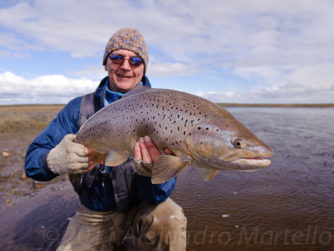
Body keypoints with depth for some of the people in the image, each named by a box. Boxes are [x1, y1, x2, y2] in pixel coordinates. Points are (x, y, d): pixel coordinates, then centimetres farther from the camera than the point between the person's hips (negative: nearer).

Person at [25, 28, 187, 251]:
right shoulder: (80, 108, -4)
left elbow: (158, 196, -17)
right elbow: (32, 158, -7)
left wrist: (151, 171, -40)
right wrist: (55, 160, -31)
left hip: (141, 208, -1)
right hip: (94, 215, 2)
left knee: (170, 220, -28)